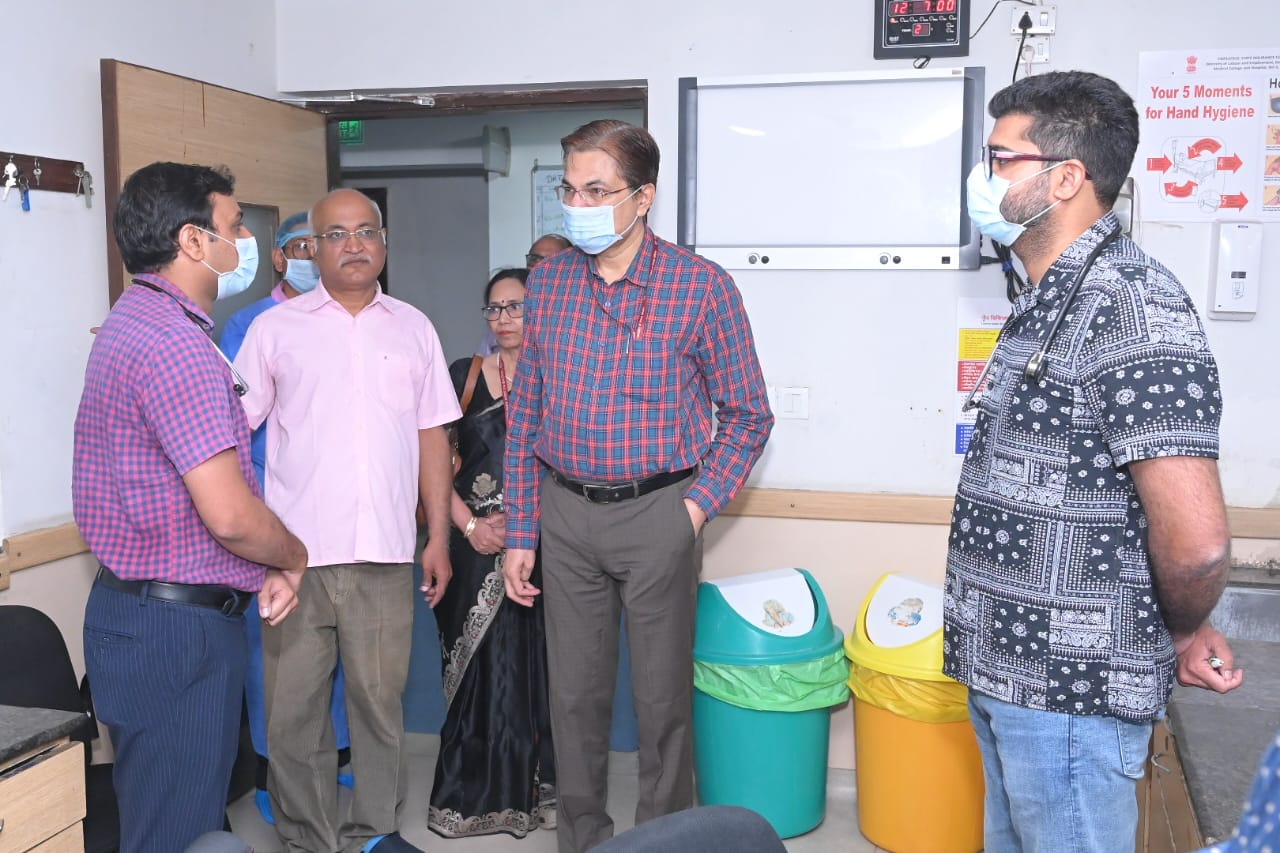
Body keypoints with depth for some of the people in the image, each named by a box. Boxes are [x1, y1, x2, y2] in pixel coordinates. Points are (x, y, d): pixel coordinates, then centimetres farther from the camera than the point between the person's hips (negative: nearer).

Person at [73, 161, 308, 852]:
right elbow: (229, 515, -26)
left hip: (130, 606, 10)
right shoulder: (175, 343, -21)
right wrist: (295, 557, -5)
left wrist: (265, 570, 7)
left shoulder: (132, 322, 12)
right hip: (177, 632, -10)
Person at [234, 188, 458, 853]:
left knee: (380, 699, 9)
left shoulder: (413, 328, 11)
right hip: (296, 549, -1)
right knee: (294, 706, 5)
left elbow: (432, 435, 12)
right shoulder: (275, 329, 4)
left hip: (385, 550, 2)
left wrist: (439, 537, 9)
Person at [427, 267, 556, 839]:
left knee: (533, 665, 3)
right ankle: (475, 793, 17)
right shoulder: (463, 376, 5)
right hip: (475, 546, 0)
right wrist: (469, 525, -8)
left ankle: (535, 787, 18)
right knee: (478, 667, 3)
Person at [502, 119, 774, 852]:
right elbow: (526, 414, 8)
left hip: (657, 514, -3)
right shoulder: (548, 282, 3)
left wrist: (699, 505, -9)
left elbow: (748, 413, -1)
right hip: (566, 514, 4)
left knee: (663, 699, 9)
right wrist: (521, 533, 6)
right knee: (575, 696, 13)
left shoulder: (701, 285, -8)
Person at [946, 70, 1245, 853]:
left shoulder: (1131, 307, -21)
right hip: (1010, 674, 9)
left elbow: (1196, 543, -27)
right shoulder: (1049, 304, 11)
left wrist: (1185, 634, -7)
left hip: (1071, 696, -9)